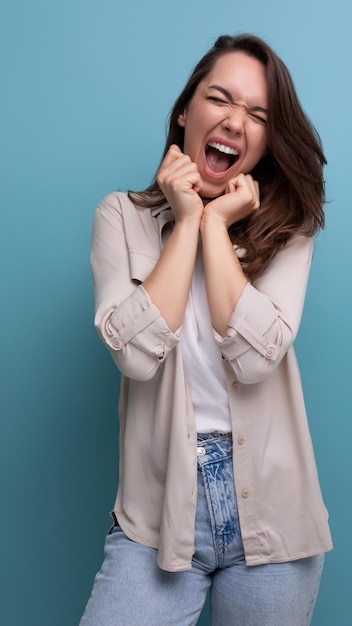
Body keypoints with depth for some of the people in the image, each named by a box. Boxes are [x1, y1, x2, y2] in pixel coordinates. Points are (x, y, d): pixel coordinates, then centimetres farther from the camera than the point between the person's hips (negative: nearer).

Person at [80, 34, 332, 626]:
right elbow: (136, 354, -16)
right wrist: (187, 221, -13)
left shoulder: (287, 228, -1)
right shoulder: (122, 216, -2)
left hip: (270, 511, 1)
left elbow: (255, 357, -17)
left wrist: (215, 222, -13)